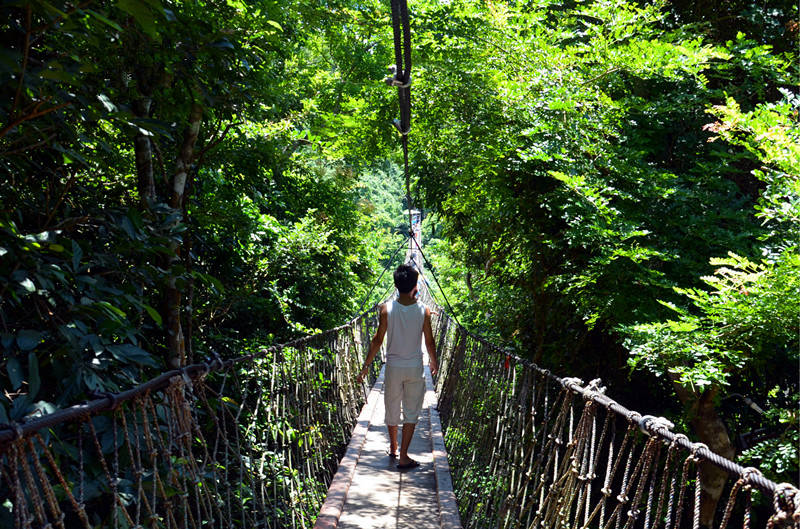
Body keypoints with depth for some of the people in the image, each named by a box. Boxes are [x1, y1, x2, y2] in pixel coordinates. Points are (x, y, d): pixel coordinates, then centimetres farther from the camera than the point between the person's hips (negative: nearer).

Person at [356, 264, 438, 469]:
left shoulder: (387, 309, -11)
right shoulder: (423, 310, -10)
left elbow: (378, 340, -8)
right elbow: (429, 342, -2)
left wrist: (366, 366, 2)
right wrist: (434, 362, 17)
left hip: (393, 367, 1)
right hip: (415, 368, -1)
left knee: (392, 409, 18)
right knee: (411, 412, 9)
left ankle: (393, 448, 36)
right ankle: (403, 456, 9)